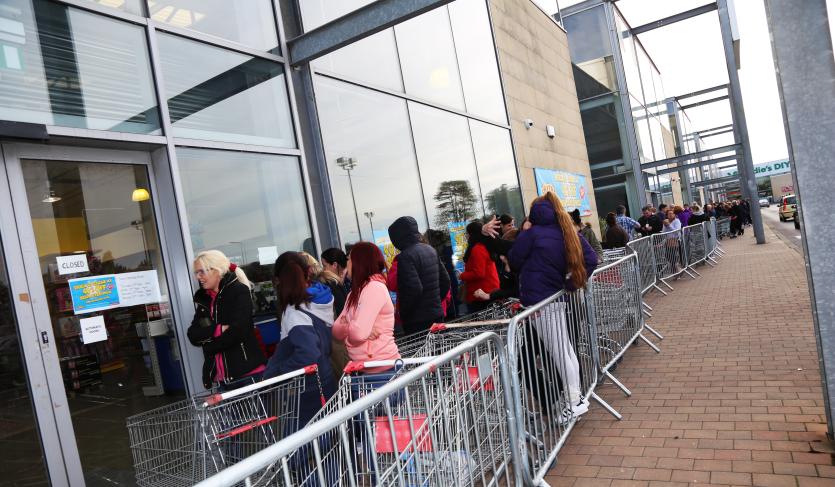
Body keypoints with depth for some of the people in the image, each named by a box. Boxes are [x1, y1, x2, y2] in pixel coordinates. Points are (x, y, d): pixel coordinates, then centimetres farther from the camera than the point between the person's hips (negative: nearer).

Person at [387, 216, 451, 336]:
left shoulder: (405, 256, -16)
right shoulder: (430, 250, 10)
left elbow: (414, 289, -25)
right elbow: (445, 281, 13)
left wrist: (403, 313, -13)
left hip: (417, 321, -8)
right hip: (437, 314, 8)